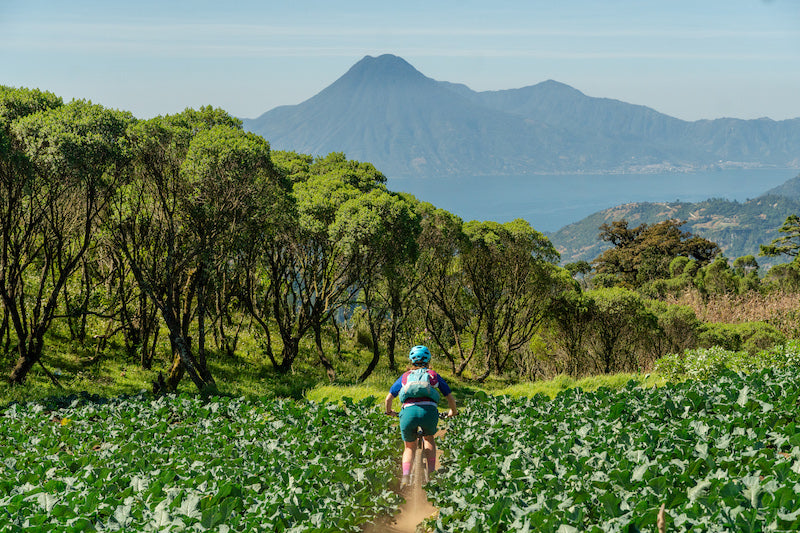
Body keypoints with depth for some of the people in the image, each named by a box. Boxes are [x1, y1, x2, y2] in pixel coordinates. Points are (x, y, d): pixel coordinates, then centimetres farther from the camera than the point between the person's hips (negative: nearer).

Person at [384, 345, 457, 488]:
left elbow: (389, 398, 21)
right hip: (429, 411, 0)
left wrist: (389, 411, 42)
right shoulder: (433, 375, 24)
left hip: (408, 411, 0)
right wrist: (453, 412, 44)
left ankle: (405, 476, -4)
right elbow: (450, 398, 24)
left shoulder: (405, 376, 25)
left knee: (409, 448, 20)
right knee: (429, 438, 30)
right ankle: (431, 472, 18)